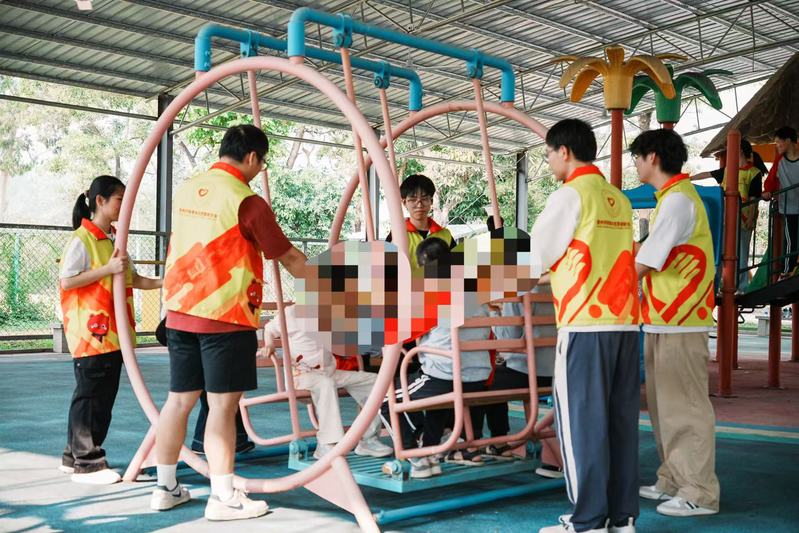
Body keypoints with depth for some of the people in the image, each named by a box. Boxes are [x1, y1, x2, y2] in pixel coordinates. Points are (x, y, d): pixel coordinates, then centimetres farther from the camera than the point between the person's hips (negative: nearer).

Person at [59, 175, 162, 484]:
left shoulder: (115, 239, 15)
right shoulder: (82, 239, -10)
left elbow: (130, 279, 20)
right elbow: (66, 281, -16)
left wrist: (161, 283, 7)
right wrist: (107, 269, -21)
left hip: (113, 333, 9)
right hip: (90, 333, -9)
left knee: (105, 396, 12)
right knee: (90, 396, -3)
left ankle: (75, 456, 23)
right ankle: (86, 463, 5)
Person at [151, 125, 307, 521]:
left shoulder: (185, 190, 10)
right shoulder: (246, 201, -11)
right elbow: (290, 258, -5)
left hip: (180, 311, 7)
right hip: (225, 316, -7)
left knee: (179, 398, 12)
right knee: (222, 404, -3)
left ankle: (165, 488, 21)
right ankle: (223, 497, 1)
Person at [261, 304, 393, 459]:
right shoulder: (292, 313, -4)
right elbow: (269, 329, 11)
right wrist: (269, 345, -11)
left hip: (330, 372, 6)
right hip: (302, 373, -6)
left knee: (373, 381, -4)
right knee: (326, 384, -39)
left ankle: (368, 439, -1)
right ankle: (326, 445, -38)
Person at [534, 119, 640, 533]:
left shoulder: (570, 194, -5)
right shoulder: (620, 200, 16)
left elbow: (536, 256, 0)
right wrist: (554, 271, 26)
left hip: (585, 324, -7)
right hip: (624, 321, 7)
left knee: (581, 421, -1)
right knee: (620, 420, 9)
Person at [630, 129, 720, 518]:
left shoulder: (677, 199, -15)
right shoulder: (672, 197, 18)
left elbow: (644, 263, -16)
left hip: (679, 320, -10)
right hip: (663, 317, 10)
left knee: (684, 406, -5)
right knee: (663, 404, 15)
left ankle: (700, 493, 3)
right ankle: (673, 481, 24)